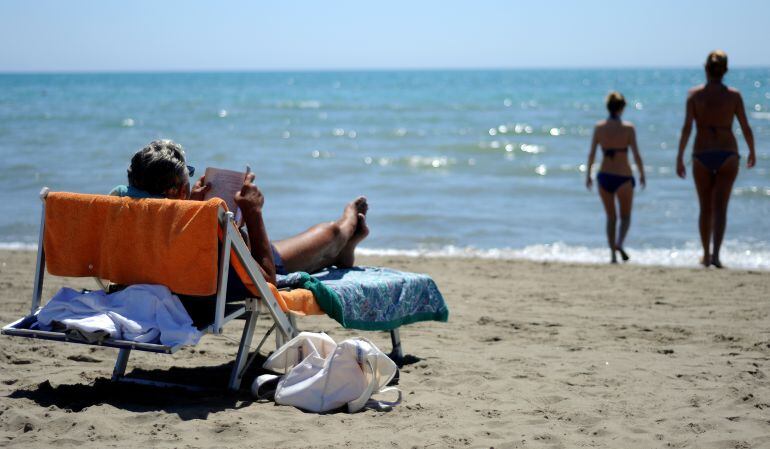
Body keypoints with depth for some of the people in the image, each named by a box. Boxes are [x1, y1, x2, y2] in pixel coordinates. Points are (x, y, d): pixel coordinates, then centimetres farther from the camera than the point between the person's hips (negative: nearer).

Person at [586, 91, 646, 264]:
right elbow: (636, 155, -11)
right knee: (625, 217, 14)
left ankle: (613, 254, 12)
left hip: (604, 177, 3)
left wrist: (588, 175, 10)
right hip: (623, 177, -3)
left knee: (611, 217, 17)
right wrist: (642, 174, 4)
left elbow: (591, 154, -1)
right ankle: (619, 243, -12)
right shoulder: (628, 128, -10)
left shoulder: (599, 127, -2)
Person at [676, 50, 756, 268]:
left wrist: (680, 157, -7)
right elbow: (746, 128, 1)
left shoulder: (695, 94, -3)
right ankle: (716, 254, -17)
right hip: (727, 154, -1)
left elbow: (687, 128, -10)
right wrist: (752, 152, 17)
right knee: (720, 208, -1)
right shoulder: (733, 95, -2)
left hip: (702, 156, 1)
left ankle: (706, 255, 24)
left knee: (705, 208, 14)